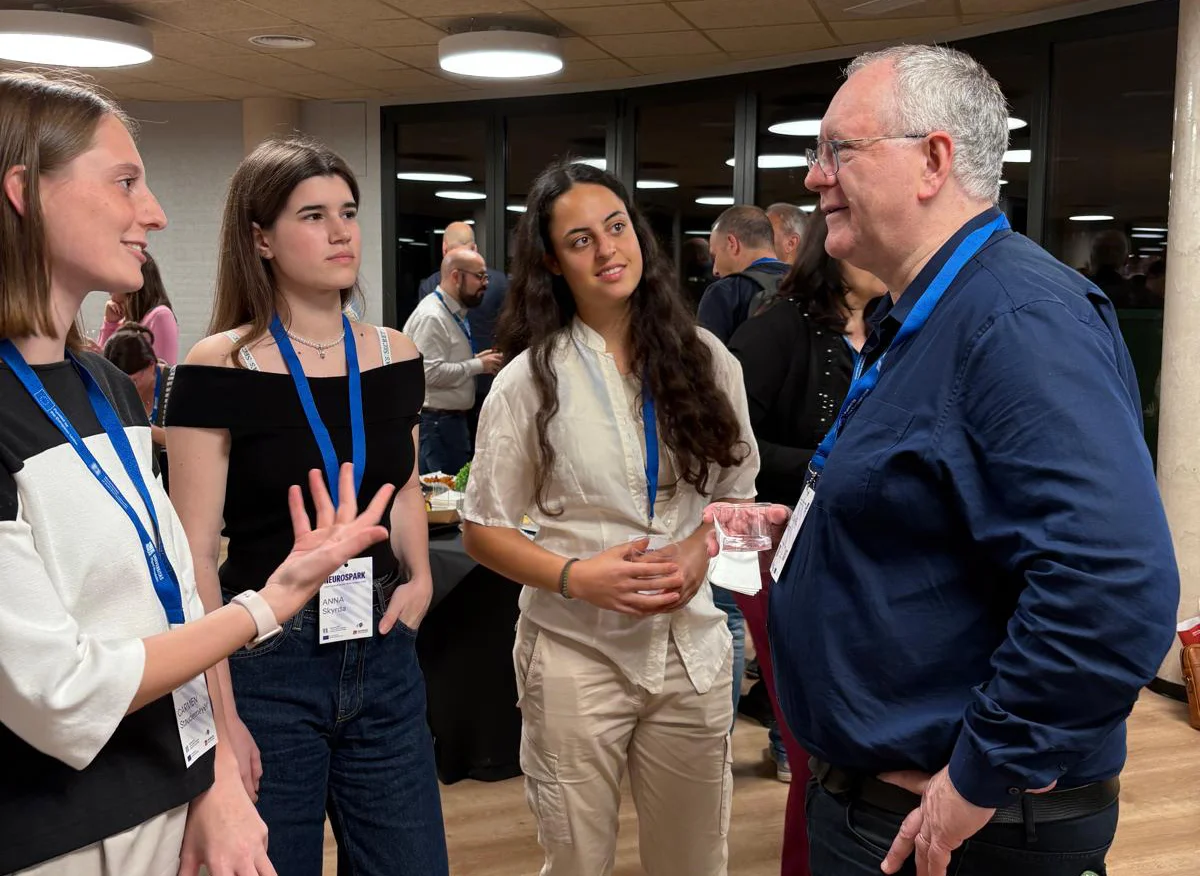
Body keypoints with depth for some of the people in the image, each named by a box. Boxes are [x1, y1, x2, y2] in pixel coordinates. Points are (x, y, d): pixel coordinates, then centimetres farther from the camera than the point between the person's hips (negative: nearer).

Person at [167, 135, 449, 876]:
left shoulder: (396, 358, 3)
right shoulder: (219, 368, -11)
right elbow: (195, 553, -12)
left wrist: (419, 577, 2)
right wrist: (219, 716, -13)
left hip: (384, 658, 5)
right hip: (265, 664, -4)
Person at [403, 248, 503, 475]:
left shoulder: (457, 312, 14)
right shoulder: (431, 316, -17)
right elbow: (430, 372, -25)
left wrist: (475, 360, 7)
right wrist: (478, 365, -17)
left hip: (454, 417, 10)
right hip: (437, 420, -10)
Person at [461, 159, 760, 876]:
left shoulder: (706, 360, 2)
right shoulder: (530, 380, -4)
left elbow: (739, 491, 11)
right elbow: (485, 531, -1)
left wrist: (700, 551, -9)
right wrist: (575, 576, -17)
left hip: (691, 648, 2)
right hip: (576, 651, -2)